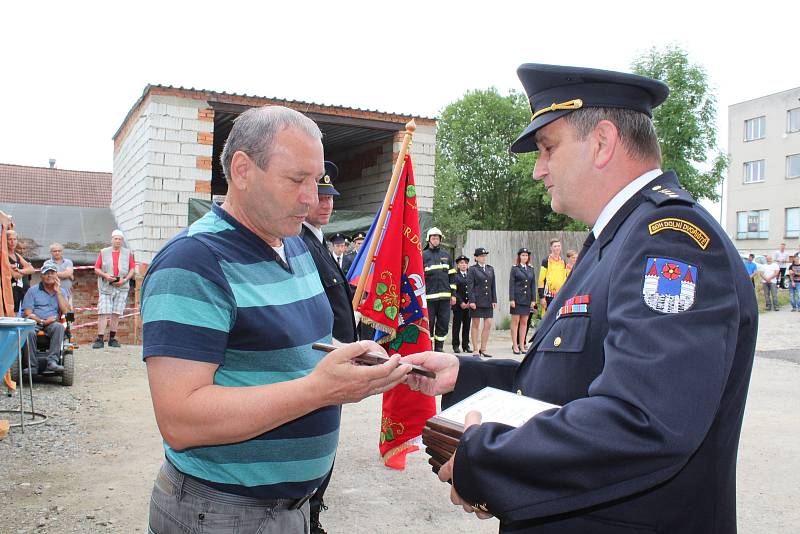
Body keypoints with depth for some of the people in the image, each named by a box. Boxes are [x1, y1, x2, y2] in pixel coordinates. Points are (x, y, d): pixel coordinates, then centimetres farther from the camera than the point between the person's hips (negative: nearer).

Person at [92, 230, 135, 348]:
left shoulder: (128, 253, 11)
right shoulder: (103, 252, 10)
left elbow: (132, 269, 9)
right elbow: (96, 269, 9)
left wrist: (125, 280, -6)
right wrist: (105, 275, -10)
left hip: (121, 287, 1)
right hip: (105, 288, -1)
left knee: (116, 314, 3)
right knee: (103, 313, -8)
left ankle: (112, 339, 10)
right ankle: (100, 339, -8)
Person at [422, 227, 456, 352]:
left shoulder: (446, 255, 14)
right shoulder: (423, 255, 2)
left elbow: (452, 275, 15)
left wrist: (453, 294, 10)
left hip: (445, 296, 4)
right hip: (429, 296, -3)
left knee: (444, 323, 4)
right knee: (429, 323, 1)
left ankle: (439, 348, 14)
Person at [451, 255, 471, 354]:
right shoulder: (455, 276, 2)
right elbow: (454, 291, -5)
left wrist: (469, 302, -5)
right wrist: (461, 303, -11)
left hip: (468, 304, 3)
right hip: (458, 304, -3)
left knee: (467, 325, 6)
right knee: (457, 325, 1)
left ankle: (466, 345, 13)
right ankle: (456, 346, 6)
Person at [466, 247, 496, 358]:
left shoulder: (490, 269, 13)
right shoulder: (472, 269, -1)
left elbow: (493, 285, 12)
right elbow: (470, 286, -6)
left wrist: (494, 300, 5)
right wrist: (471, 301, -14)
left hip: (488, 302, 5)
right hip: (477, 301, -4)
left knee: (488, 324, 0)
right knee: (476, 325, 2)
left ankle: (483, 349, 11)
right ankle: (475, 350, 9)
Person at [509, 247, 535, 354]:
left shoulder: (531, 269, 12)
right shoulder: (515, 268, 0)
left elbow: (532, 285, 13)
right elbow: (511, 284, -5)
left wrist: (533, 299, 6)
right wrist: (511, 299, -13)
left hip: (527, 299, 4)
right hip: (517, 298, -4)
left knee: (524, 322, 6)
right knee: (515, 321, -1)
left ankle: (522, 345, 13)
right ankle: (515, 346, 4)